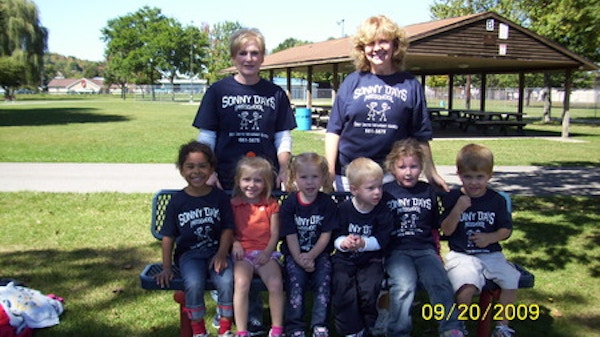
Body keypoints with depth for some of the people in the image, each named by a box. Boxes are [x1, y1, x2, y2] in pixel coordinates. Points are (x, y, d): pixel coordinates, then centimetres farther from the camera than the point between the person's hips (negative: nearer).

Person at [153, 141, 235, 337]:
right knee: (194, 284, -29)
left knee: (226, 281, -27)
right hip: (189, 254, 0)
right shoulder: (177, 201, 1)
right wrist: (166, 267, 0)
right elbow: (168, 236, 5)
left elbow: (228, 228, 2)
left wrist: (221, 254, -12)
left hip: (217, 251, 0)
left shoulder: (220, 197, 2)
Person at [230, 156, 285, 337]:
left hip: (265, 253, 1)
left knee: (276, 284, -23)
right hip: (242, 253, 0)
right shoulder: (233, 204, 11)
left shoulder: (271, 204, 11)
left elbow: (274, 233, 5)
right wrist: (235, 243, -12)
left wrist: (267, 252, -10)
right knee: (241, 283, -29)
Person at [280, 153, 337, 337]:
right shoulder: (289, 204, -2)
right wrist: (299, 259, -19)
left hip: (320, 252, 1)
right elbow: (291, 236, -6)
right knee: (296, 281, -23)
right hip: (294, 253, 0)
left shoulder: (327, 203, -1)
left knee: (323, 280, -22)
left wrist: (311, 256, -16)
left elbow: (326, 235, -4)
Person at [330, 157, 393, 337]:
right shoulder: (343, 209, -3)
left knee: (369, 290, -22)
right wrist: (344, 243, -26)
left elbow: (381, 241, -9)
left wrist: (363, 243, -26)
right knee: (344, 291, -21)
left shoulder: (383, 212, -4)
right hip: (344, 258, 1)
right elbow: (336, 237, -3)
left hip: (371, 259, 0)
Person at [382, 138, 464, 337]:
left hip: (425, 248, 3)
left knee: (440, 282, -24)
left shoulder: (429, 192, 17)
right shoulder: (385, 192, 6)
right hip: (396, 250, -2)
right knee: (404, 285, -28)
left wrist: (436, 251, 15)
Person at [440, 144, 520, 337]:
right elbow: (446, 230, -4)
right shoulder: (452, 198, -1)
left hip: (491, 254, 3)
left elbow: (506, 230, 8)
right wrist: (457, 210, -18)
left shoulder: (496, 200, 4)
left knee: (511, 281, -18)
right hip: (461, 255, -3)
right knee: (467, 287, -28)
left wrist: (491, 237, -12)